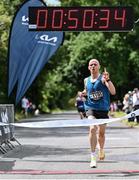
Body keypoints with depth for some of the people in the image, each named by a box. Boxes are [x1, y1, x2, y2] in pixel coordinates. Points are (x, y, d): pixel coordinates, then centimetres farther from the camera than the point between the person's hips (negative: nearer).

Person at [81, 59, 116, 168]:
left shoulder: (103, 78, -7)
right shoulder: (86, 80, 6)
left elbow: (113, 92, -19)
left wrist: (107, 80, -32)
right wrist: (83, 93, 4)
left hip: (103, 109, -1)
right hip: (91, 108, 1)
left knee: (101, 133, 12)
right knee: (92, 129, -23)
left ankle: (101, 149, 45)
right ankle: (93, 157, -24)